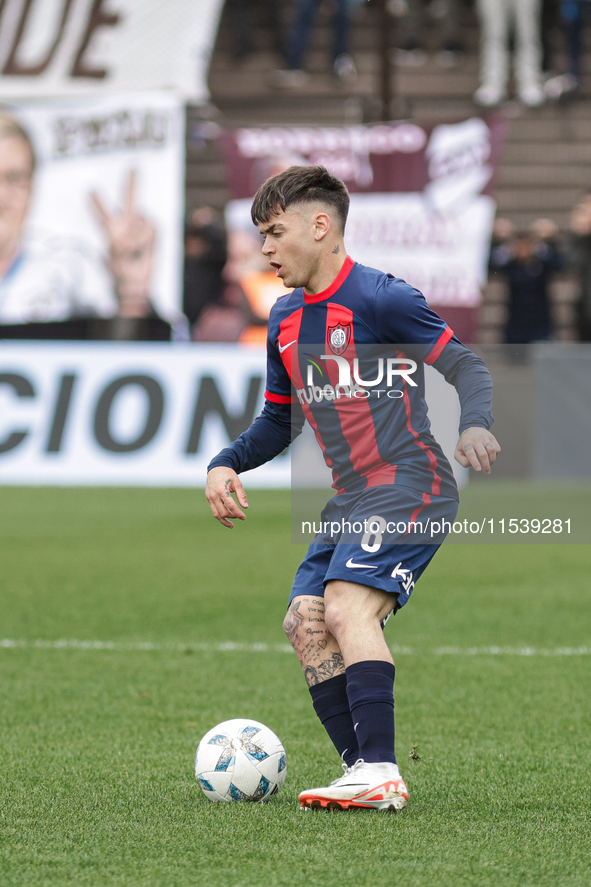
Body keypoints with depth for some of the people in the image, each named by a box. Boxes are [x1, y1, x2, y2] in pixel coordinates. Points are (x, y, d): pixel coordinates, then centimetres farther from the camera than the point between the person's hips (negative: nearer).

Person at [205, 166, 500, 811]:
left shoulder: (380, 298, -10)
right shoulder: (284, 320, 14)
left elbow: (466, 366, -10)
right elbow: (278, 419, 25)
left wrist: (475, 425, -30)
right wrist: (226, 463, 8)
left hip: (408, 486, -9)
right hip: (350, 501, 9)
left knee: (347, 607, -24)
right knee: (304, 624, 0)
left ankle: (380, 773, -27)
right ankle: (363, 771, 3)